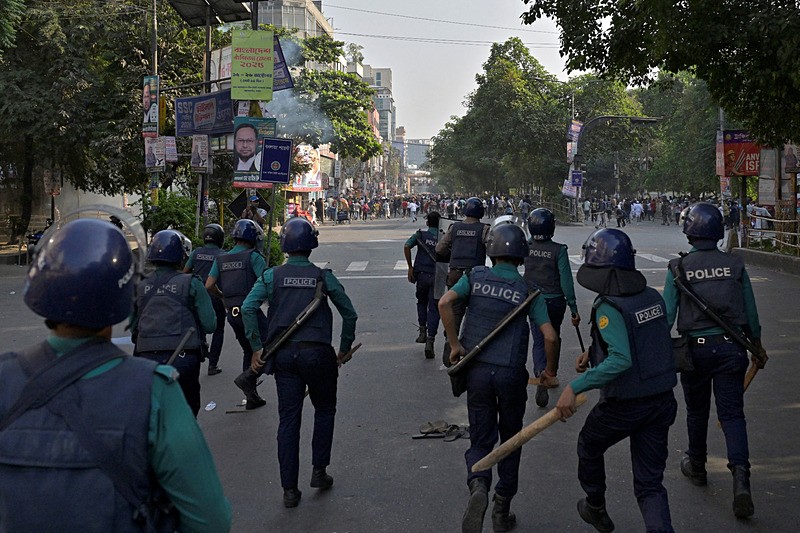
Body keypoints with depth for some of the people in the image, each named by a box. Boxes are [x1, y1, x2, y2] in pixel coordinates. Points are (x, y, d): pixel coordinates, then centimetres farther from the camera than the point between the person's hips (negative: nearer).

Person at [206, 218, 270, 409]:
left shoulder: (221, 259, 11)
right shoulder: (253, 257, -7)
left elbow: (209, 286, 5)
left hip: (232, 313, 7)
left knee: (248, 351, 18)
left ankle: (251, 397, 21)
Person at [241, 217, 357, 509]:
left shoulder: (272, 275, 1)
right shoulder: (322, 275, 0)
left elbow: (248, 308, -10)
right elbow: (349, 313, 2)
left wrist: (256, 348, -4)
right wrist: (344, 349, 13)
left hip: (284, 354, 1)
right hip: (317, 353, -1)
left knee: (288, 419, 6)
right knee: (324, 410, 20)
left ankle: (289, 489, 6)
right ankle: (319, 471, 17)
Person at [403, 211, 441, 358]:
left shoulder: (420, 235, 3)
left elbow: (406, 246, -10)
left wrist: (410, 267, -4)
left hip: (422, 274, 1)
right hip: (437, 276, -1)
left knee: (422, 302, 25)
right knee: (434, 308, 1)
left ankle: (422, 331, 19)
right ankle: (430, 341, -8)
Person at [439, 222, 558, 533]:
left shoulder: (476, 277, 1)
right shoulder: (528, 290, -1)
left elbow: (445, 303, -13)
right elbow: (550, 336, -8)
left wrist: (455, 345, -4)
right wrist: (550, 370, 9)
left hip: (477, 370, 1)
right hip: (511, 373, -1)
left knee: (480, 439, 10)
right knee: (510, 439, 17)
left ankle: (478, 486, -21)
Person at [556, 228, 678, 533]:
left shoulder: (608, 308, -21)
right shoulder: (652, 296, 1)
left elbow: (620, 360, -31)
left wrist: (575, 387, -29)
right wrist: (594, 353, 19)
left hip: (623, 406, -6)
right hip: (662, 402, 6)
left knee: (589, 447, 26)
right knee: (650, 484, 11)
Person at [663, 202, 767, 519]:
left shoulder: (679, 268, -7)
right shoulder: (735, 265, -3)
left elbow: (667, 316, -8)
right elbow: (751, 314, 3)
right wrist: (758, 349, 17)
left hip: (695, 348, 0)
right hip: (730, 348, 1)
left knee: (697, 411, 18)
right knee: (732, 413, 4)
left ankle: (696, 467, 36)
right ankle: (740, 474, -14)